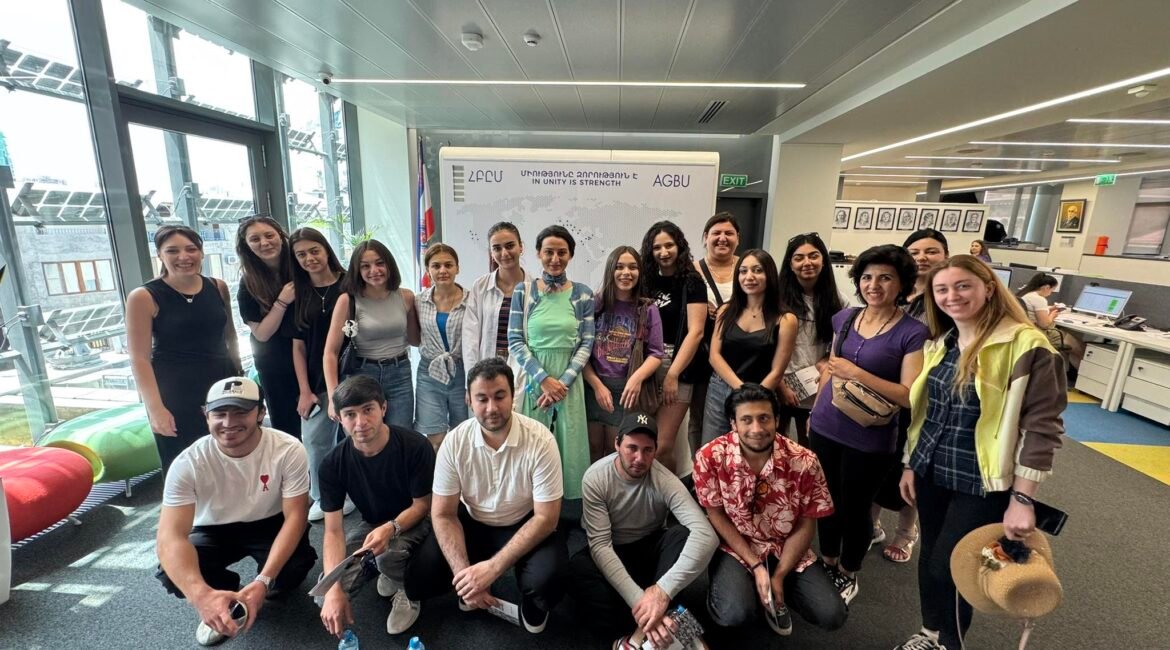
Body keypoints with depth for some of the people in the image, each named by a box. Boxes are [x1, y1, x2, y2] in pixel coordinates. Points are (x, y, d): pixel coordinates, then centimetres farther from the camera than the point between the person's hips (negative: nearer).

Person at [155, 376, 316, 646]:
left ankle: (270, 587, 10)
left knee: (295, 567, -29)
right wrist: (202, 595, -49)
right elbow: (171, 536, -31)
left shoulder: (289, 450, -27)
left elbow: (295, 517, -22)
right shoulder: (188, 464, -24)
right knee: (173, 574, -28)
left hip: (270, 526, -1)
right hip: (214, 531, 2)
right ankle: (222, 599, 7)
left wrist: (263, 581, -35)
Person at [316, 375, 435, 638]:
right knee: (325, 597, -12)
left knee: (388, 554, -35)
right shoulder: (333, 463, -17)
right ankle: (381, 567, 16)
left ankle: (406, 591, -1)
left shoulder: (415, 446, -27)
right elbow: (333, 530, -16)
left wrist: (391, 528, -36)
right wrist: (334, 589, -29)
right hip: (372, 524, 4)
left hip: (413, 521, -4)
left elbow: (422, 505, -16)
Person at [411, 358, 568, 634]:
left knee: (546, 578, -30)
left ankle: (532, 605, 8)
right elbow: (443, 515, -10)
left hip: (524, 526, -2)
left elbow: (546, 518, -22)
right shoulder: (455, 442, -18)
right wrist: (465, 574, -23)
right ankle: (472, 589, 16)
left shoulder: (540, 441, -26)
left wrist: (492, 568, -28)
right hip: (471, 523, 3)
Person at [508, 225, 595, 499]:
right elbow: (515, 342, -3)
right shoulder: (523, 291, 1)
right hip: (533, 379, 0)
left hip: (568, 382, 1)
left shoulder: (583, 294, 2)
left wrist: (563, 381, -11)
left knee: (568, 445, 7)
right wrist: (544, 378, -13)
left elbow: (586, 344, 1)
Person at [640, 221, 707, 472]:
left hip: (676, 370, -4)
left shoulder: (691, 282, -1)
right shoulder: (646, 281, 11)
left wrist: (673, 374, -13)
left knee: (662, 447, -5)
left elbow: (695, 332, -9)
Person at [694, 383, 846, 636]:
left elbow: (806, 525, -7)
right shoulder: (710, 457, -22)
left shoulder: (804, 461, -18)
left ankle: (773, 593, 17)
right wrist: (756, 566, -15)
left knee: (832, 616, -11)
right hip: (734, 546, -2)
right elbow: (716, 516, -10)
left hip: (786, 547, 3)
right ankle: (732, 586, 10)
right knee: (735, 614, -26)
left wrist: (779, 575, -12)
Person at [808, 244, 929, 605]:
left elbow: (911, 396, -17)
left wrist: (858, 374, -25)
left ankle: (847, 575, 38)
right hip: (825, 428, 5)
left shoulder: (913, 333, -13)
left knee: (855, 507, 13)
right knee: (826, 500, 18)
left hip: (869, 440, -4)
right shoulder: (844, 318, 2)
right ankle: (826, 563, 42)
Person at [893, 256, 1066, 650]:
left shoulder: (1026, 345, -15)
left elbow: (1042, 425, -16)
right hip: (931, 473, 6)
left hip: (981, 484, -6)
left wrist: (1022, 500, -17)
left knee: (948, 566, 4)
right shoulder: (939, 343, 4)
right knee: (929, 557, 18)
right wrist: (909, 464, 13)